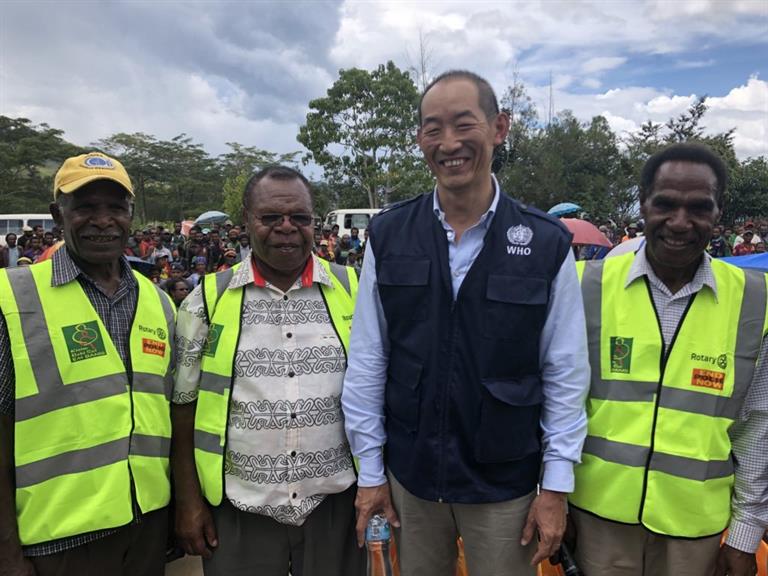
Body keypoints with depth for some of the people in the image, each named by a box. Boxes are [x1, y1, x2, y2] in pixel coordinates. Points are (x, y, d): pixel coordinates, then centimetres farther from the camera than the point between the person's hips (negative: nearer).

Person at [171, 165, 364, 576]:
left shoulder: (352, 290, -1)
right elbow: (184, 406, 2)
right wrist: (188, 500, 0)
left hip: (335, 502, 1)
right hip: (239, 508, 0)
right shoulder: (209, 298, -2)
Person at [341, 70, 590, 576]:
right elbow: (367, 362, -2)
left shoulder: (547, 244, -9)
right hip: (409, 476, 2)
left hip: (506, 484, -1)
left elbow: (566, 373, -4)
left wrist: (556, 484, -3)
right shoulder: (388, 237, -6)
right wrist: (370, 470, 1)